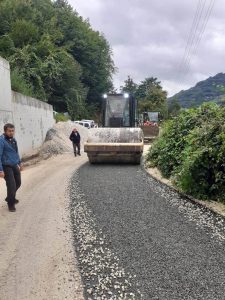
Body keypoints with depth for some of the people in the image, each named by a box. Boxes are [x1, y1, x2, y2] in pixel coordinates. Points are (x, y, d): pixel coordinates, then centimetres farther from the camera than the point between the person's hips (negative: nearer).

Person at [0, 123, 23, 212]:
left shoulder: (13, 140, 7)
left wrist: (19, 163, 25)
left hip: (15, 166, 8)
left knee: (18, 183, 18)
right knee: (11, 185, -4)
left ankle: (10, 198, 41)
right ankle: (11, 204, 17)